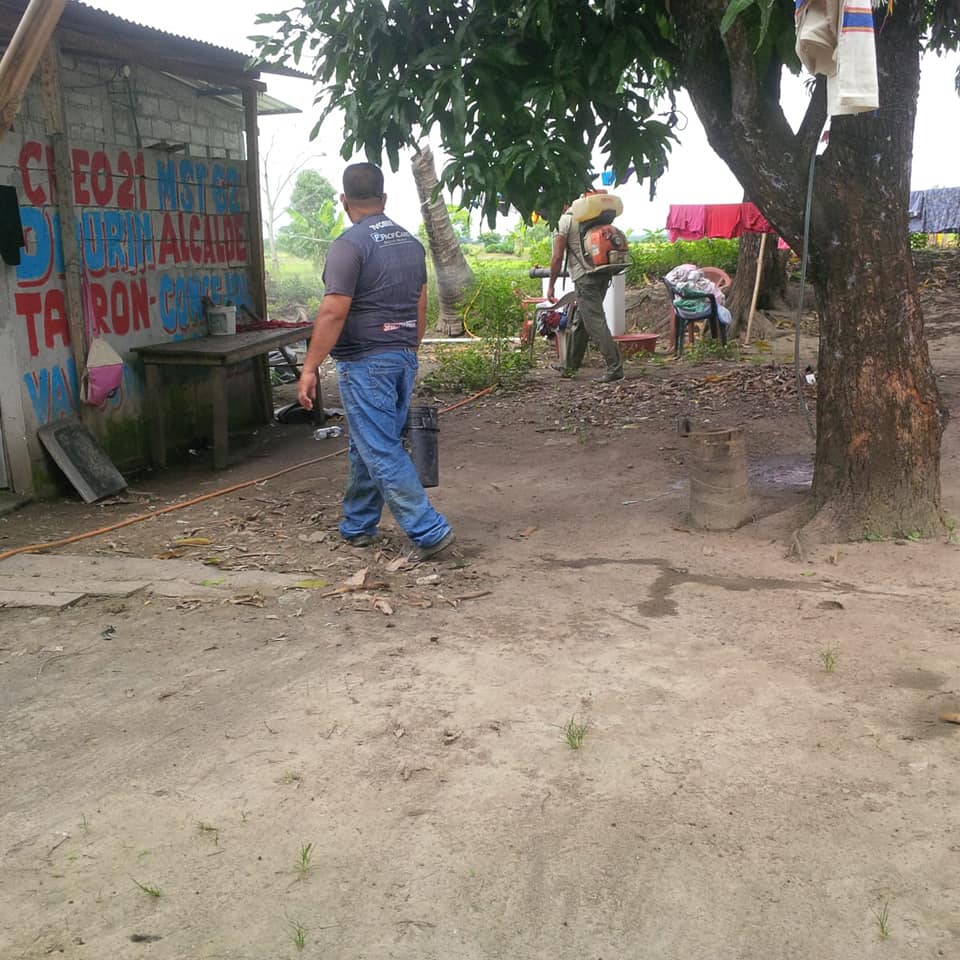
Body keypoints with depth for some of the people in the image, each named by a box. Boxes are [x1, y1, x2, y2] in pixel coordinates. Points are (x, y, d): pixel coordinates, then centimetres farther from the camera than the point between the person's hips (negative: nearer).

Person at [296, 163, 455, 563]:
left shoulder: (349, 244, -13)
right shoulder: (410, 241, 11)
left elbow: (334, 312, -19)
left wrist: (310, 368, -16)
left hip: (366, 361, -8)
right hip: (404, 357, 8)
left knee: (381, 452, -4)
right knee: (367, 445, 17)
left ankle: (428, 530, -6)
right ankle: (358, 526, 26)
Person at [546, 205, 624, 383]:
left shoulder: (564, 221, -5)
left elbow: (557, 257, -9)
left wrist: (551, 285, -3)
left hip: (585, 277, -8)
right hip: (603, 274, 8)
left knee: (595, 322, -8)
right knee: (579, 322, 17)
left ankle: (615, 367, -13)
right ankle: (570, 366, 26)